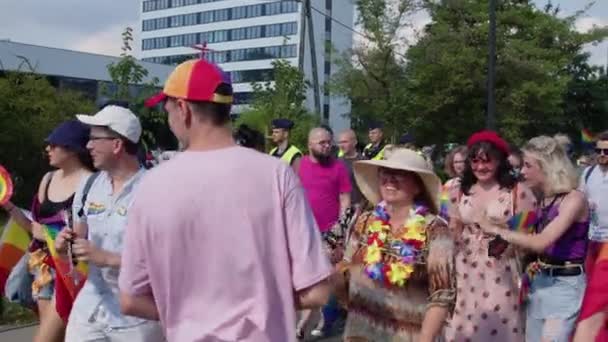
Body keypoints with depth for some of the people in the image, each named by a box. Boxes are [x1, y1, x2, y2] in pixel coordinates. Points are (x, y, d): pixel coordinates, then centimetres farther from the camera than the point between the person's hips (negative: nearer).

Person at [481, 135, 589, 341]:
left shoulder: (574, 199, -15)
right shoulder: (544, 199, 8)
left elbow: (541, 242, -25)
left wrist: (497, 230, -17)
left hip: (565, 285, -7)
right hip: (540, 281, 8)